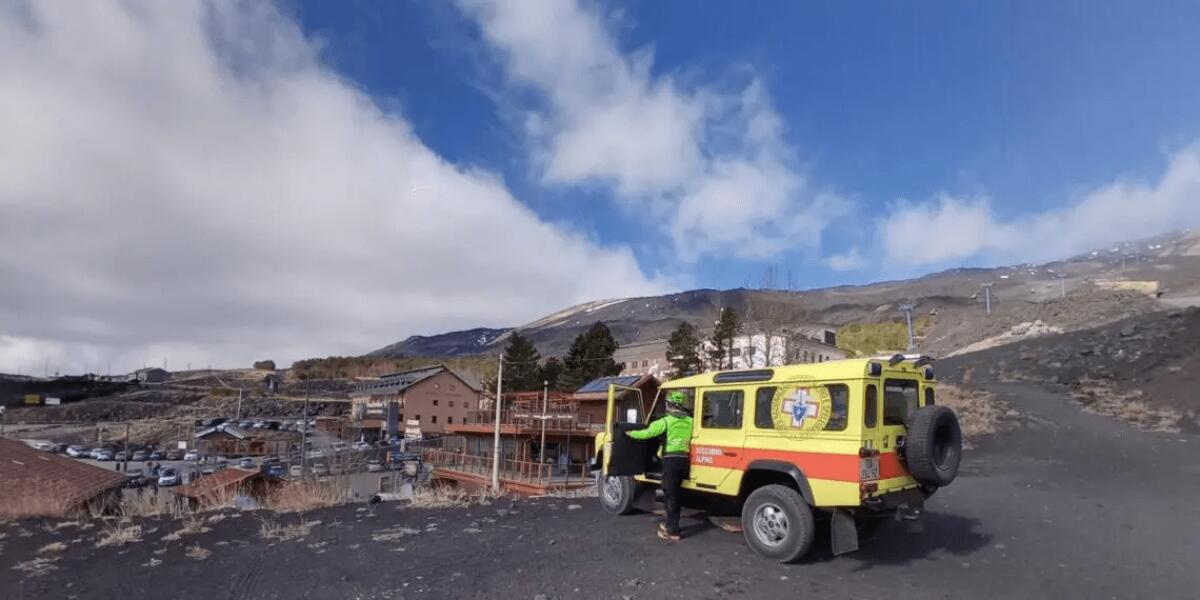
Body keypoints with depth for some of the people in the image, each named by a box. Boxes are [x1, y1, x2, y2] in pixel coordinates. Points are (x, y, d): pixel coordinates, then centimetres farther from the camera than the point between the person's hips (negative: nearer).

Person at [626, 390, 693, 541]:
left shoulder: (666, 421, -8)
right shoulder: (690, 422, 6)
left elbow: (647, 433, -6)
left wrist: (630, 433, 10)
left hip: (671, 459, -6)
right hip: (684, 459, 6)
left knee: (670, 495, -1)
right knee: (674, 493, 19)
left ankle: (673, 531, -2)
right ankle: (671, 524, 28)